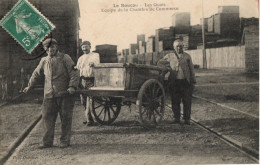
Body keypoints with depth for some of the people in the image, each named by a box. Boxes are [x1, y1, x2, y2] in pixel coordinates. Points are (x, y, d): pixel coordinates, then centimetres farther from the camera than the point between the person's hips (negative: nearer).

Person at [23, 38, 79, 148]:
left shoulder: (65, 58, 0)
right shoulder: (44, 61, 13)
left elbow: (74, 73, -4)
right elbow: (36, 74, 26)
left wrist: (72, 86, -17)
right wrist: (29, 86, 30)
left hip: (64, 94, -4)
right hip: (49, 95, 4)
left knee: (65, 118, 2)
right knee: (47, 117, 3)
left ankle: (65, 141, 13)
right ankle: (47, 142, 12)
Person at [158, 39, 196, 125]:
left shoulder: (187, 56, 12)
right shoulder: (169, 56, 12)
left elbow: (191, 69, 12)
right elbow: (159, 62, 20)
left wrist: (193, 82, 7)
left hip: (185, 81, 0)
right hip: (174, 82, 0)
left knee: (187, 101, 0)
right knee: (175, 101, 4)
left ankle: (187, 119, 9)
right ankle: (176, 118, 16)